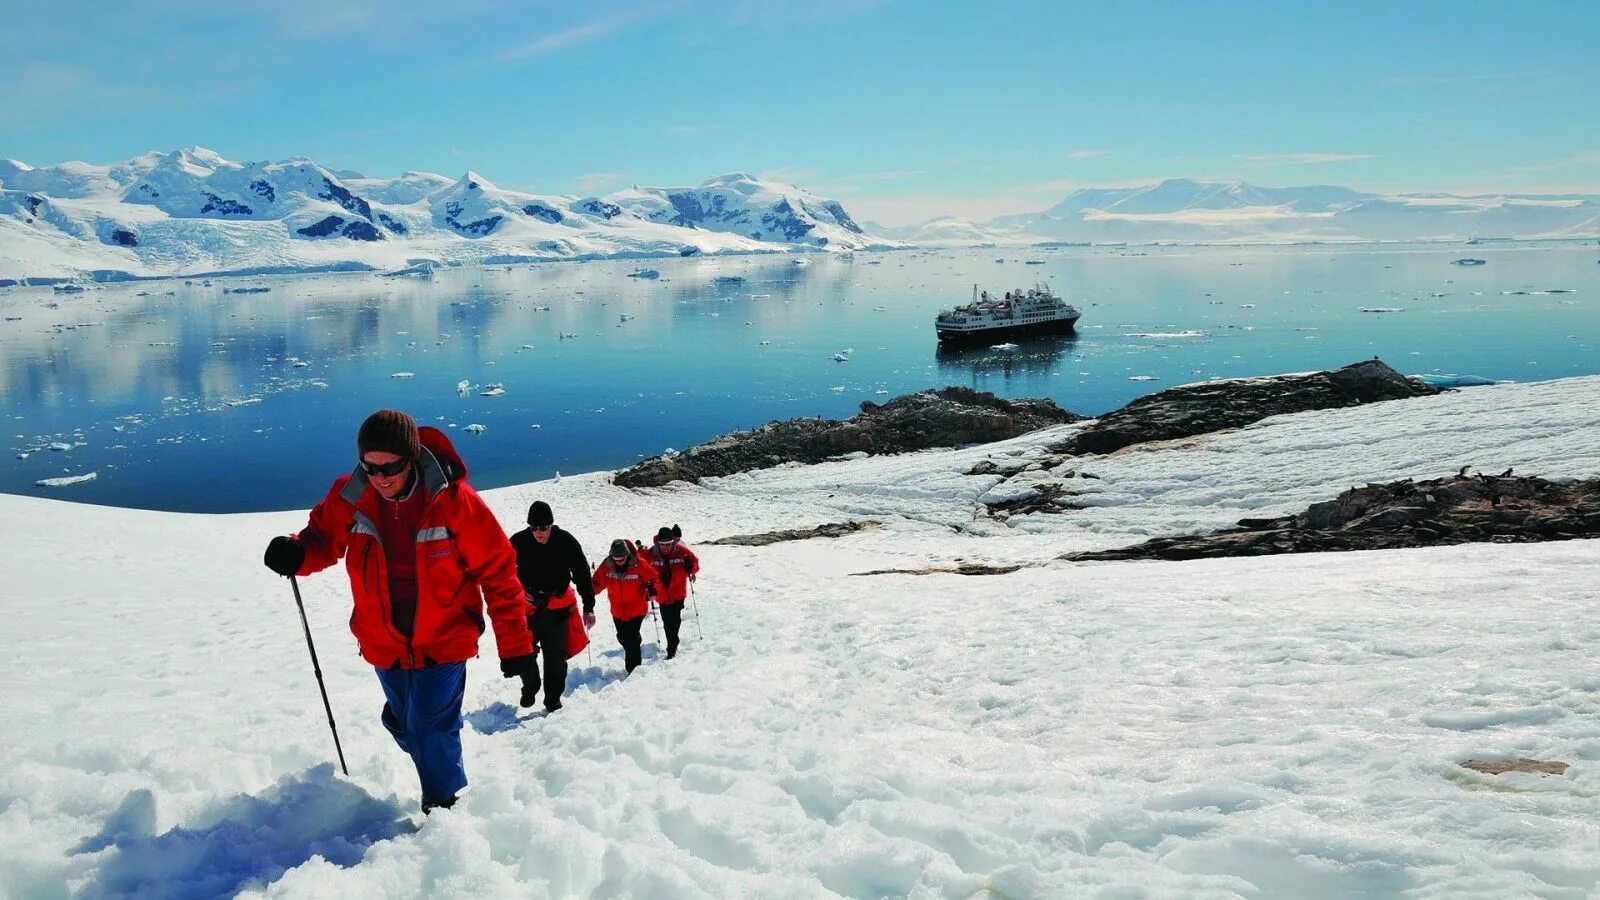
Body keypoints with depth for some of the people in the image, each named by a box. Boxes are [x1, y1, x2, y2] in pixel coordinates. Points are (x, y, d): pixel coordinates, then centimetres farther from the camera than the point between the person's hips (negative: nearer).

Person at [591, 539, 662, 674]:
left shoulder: (638, 564, -18)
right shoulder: (606, 565, -10)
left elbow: (654, 579, -8)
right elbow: (598, 582, 1)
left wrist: (653, 589, -27)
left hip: (637, 610, -4)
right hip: (618, 611, 4)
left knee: (631, 639, -9)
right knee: (623, 637, 19)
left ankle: (634, 668, 4)